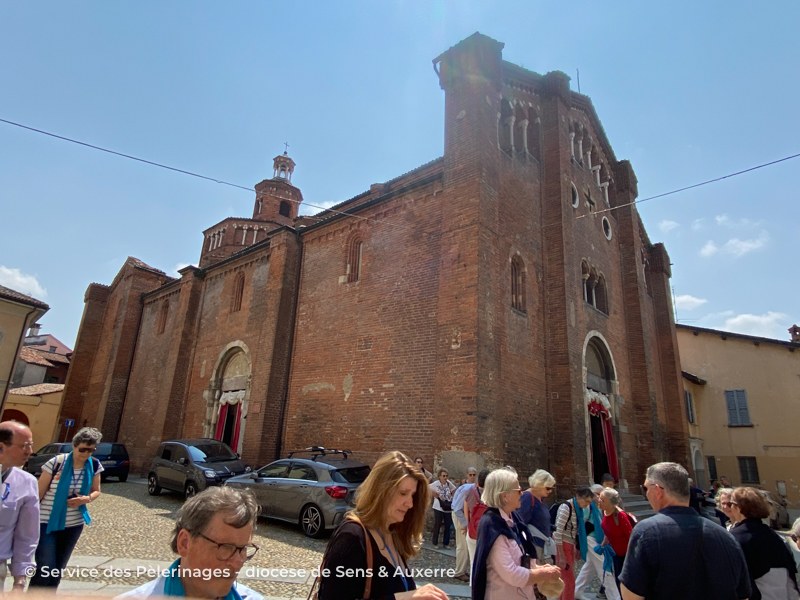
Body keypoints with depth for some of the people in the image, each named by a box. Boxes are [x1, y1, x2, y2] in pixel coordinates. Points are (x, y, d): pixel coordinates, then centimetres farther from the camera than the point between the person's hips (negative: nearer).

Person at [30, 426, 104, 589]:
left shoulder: (94, 466, -3)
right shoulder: (56, 463, -15)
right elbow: (38, 493, -8)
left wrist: (86, 499, -12)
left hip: (74, 525, 4)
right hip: (47, 523, -4)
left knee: (57, 569, 13)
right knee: (45, 568, -10)